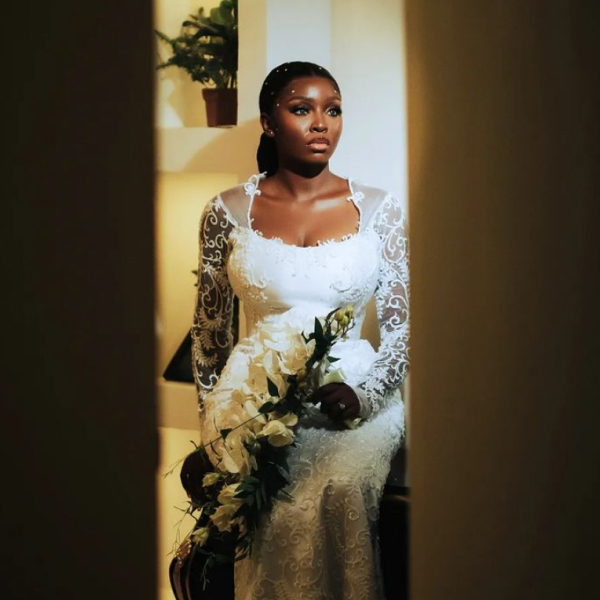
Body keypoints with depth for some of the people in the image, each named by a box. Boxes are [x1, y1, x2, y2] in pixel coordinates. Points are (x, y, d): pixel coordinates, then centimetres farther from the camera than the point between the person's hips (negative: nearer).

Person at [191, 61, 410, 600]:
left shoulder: (380, 210, 5)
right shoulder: (228, 212, 5)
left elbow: (403, 324, 6)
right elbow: (209, 326, 13)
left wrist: (364, 394, -9)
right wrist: (213, 411, 9)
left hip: (354, 398, 0)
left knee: (339, 494, -30)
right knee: (273, 514, -28)